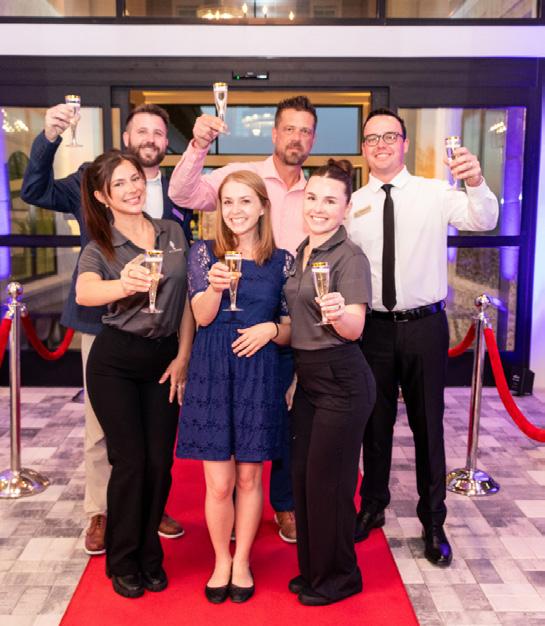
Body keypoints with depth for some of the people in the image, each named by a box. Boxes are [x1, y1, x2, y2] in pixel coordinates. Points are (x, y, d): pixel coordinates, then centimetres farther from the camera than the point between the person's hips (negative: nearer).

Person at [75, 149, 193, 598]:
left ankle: (149, 556, 26)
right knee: (130, 461, 0)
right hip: (114, 363, -3)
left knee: (160, 462, 5)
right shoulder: (99, 248, -5)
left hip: (165, 360, 3)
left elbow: (187, 300, 6)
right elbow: (84, 293, -27)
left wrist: (183, 356, 0)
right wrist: (122, 285, -48)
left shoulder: (173, 233, 4)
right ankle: (124, 562, 22)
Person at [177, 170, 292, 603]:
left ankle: (242, 561, 31)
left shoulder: (282, 260, 4)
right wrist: (216, 286, -26)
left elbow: (290, 328, 7)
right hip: (212, 371, 0)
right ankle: (221, 561, 28)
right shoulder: (204, 253, 3)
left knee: (249, 476, 10)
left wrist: (270, 329, -14)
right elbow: (202, 317, -7)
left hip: (258, 373, 1)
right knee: (218, 482, 4)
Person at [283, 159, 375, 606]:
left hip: (341, 381, -8)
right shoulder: (302, 252, 11)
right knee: (302, 475, 14)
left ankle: (339, 576, 25)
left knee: (327, 480, 3)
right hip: (308, 377, 8)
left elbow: (355, 329, -21)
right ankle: (312, 569, 33)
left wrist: (338, 312, -40)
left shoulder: (350, 257, -13)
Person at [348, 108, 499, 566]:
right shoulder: (354, 204, 3)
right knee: (375, 422, 15)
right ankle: (373, 506, 36)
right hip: (374, 326, 2)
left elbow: (484, 221, -19)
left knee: (428, 424, 8)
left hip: (425, 325, -1)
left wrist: (476, 181, -38)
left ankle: (433, 523, 26)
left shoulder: (435, 193, -3)